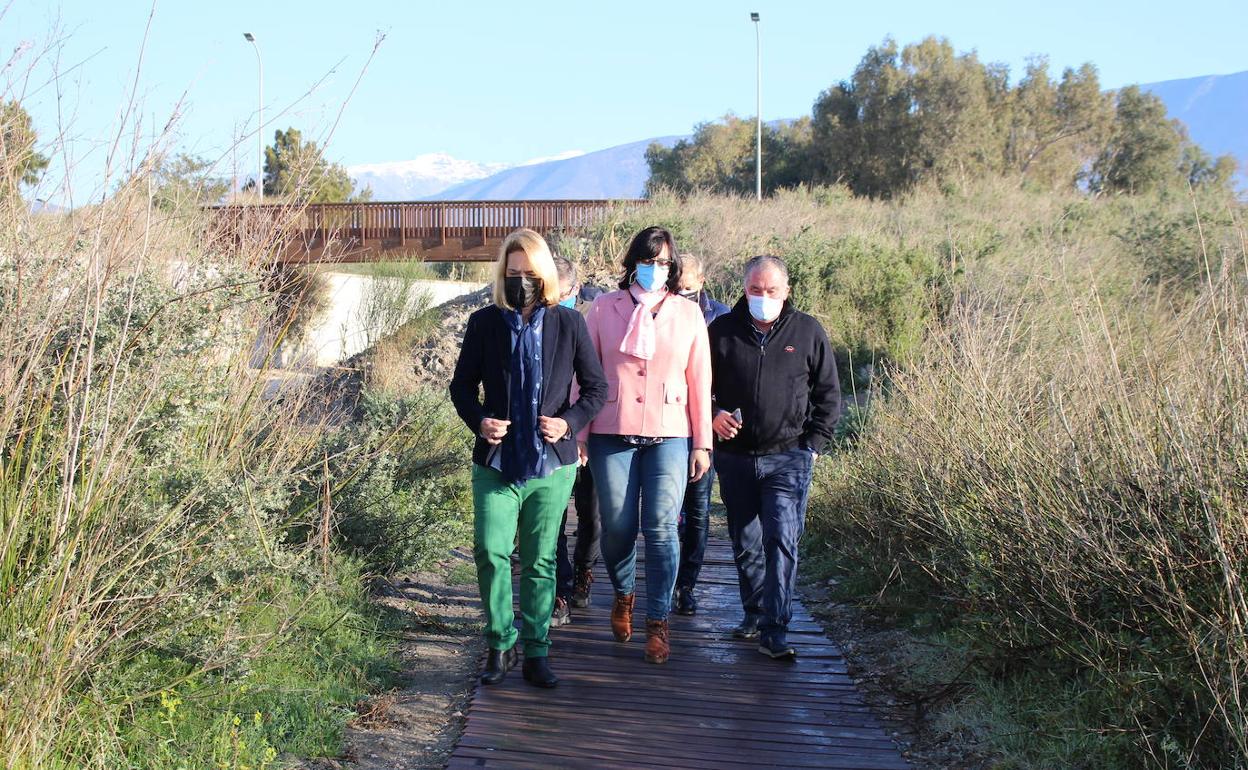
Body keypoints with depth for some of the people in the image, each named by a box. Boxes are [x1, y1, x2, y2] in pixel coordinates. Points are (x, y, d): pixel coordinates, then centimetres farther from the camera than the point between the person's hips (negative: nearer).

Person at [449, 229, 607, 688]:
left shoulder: (569, 324, 1)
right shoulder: (484, 323, 2)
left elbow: (596, 387, 7)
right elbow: (462, 384, 9)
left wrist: (569, 422, -10)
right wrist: (478, 421, -10)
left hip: (552, 465, 0)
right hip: (496, 464, 0)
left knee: (541, 562, 7)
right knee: (490, 552, -10)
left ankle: (536, 654, 19)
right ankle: (500, 645, 10)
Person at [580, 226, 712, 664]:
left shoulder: (688, 314, 8)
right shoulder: (604, 309, 5)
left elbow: (700, 381, 8)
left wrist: (703, 443, 6)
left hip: (670, 436, 0)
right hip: (612, 436, 0)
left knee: (661, 528, -6)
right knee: (618, 527, 1)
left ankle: (657, 623, 6)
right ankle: (623, 595, 31)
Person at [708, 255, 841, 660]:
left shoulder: (807, 332, 1)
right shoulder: (723, 331, 3)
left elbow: (828, 393, 7)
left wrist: (814, 442, 0)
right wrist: (713, 414, -6)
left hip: (788, 458, -2)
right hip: (735, 456, 3)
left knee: (781, 540, -12)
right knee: (745, 543, 12)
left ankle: (775, 630, -10)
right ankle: (754, 614, 28)